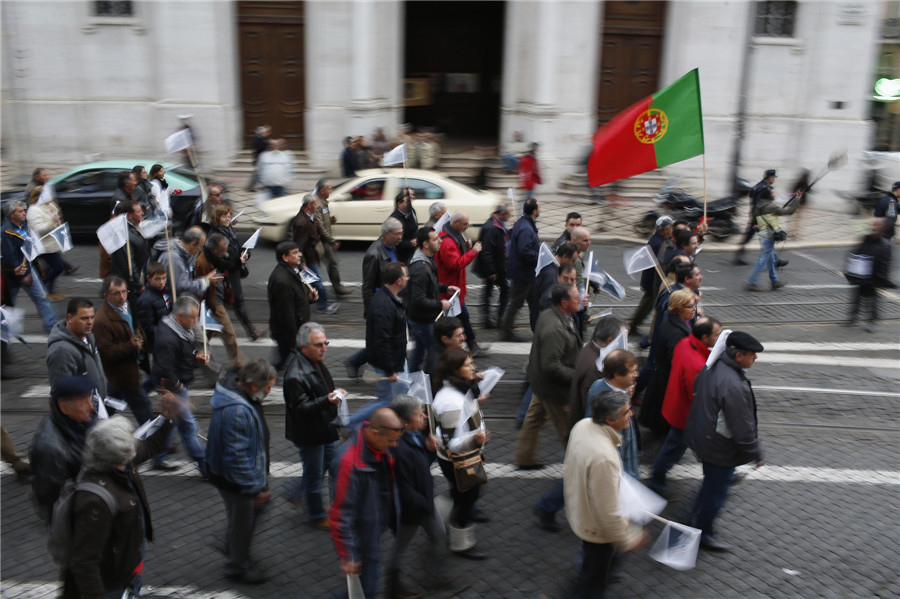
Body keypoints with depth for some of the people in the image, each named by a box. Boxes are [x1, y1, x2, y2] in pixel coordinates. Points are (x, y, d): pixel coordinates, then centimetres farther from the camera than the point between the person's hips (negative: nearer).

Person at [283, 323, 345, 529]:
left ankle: (297, 493, 40)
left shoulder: (316, 362, 1)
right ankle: (316, 515, 30)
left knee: (331, 462, 23)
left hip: (325, 426, 9)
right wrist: (327, 400, -43)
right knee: (315, 474, 8)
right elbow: (301, 407, -31)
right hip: (309, 433, -9)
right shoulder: (295, 375, -30)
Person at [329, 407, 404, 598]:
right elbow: (340, 512, -25)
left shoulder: (381, 448, -6)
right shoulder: (350, 461, -31)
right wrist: (346, 555, -19)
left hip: (378, 526, 7)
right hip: (362, 537, -7)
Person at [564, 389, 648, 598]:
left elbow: (568, 470, 5)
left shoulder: (582, 426, -13)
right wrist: (628, 540, -14)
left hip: (578, 513, 8)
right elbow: (608, 512, -31)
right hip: (597, 528, -8)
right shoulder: (604, 458, -41)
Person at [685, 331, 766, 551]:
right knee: (717, 490, 11)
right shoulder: (734, 386, -34)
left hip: (702, 438, 9)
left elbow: (696, 392, 13)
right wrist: (756, 454, -12)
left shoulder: (710, 368, -5)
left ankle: (697, 516, 50)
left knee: (712, 482, 30)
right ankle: (703, 533, 29)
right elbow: (742, 427, -27)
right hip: (720, 449, -9)